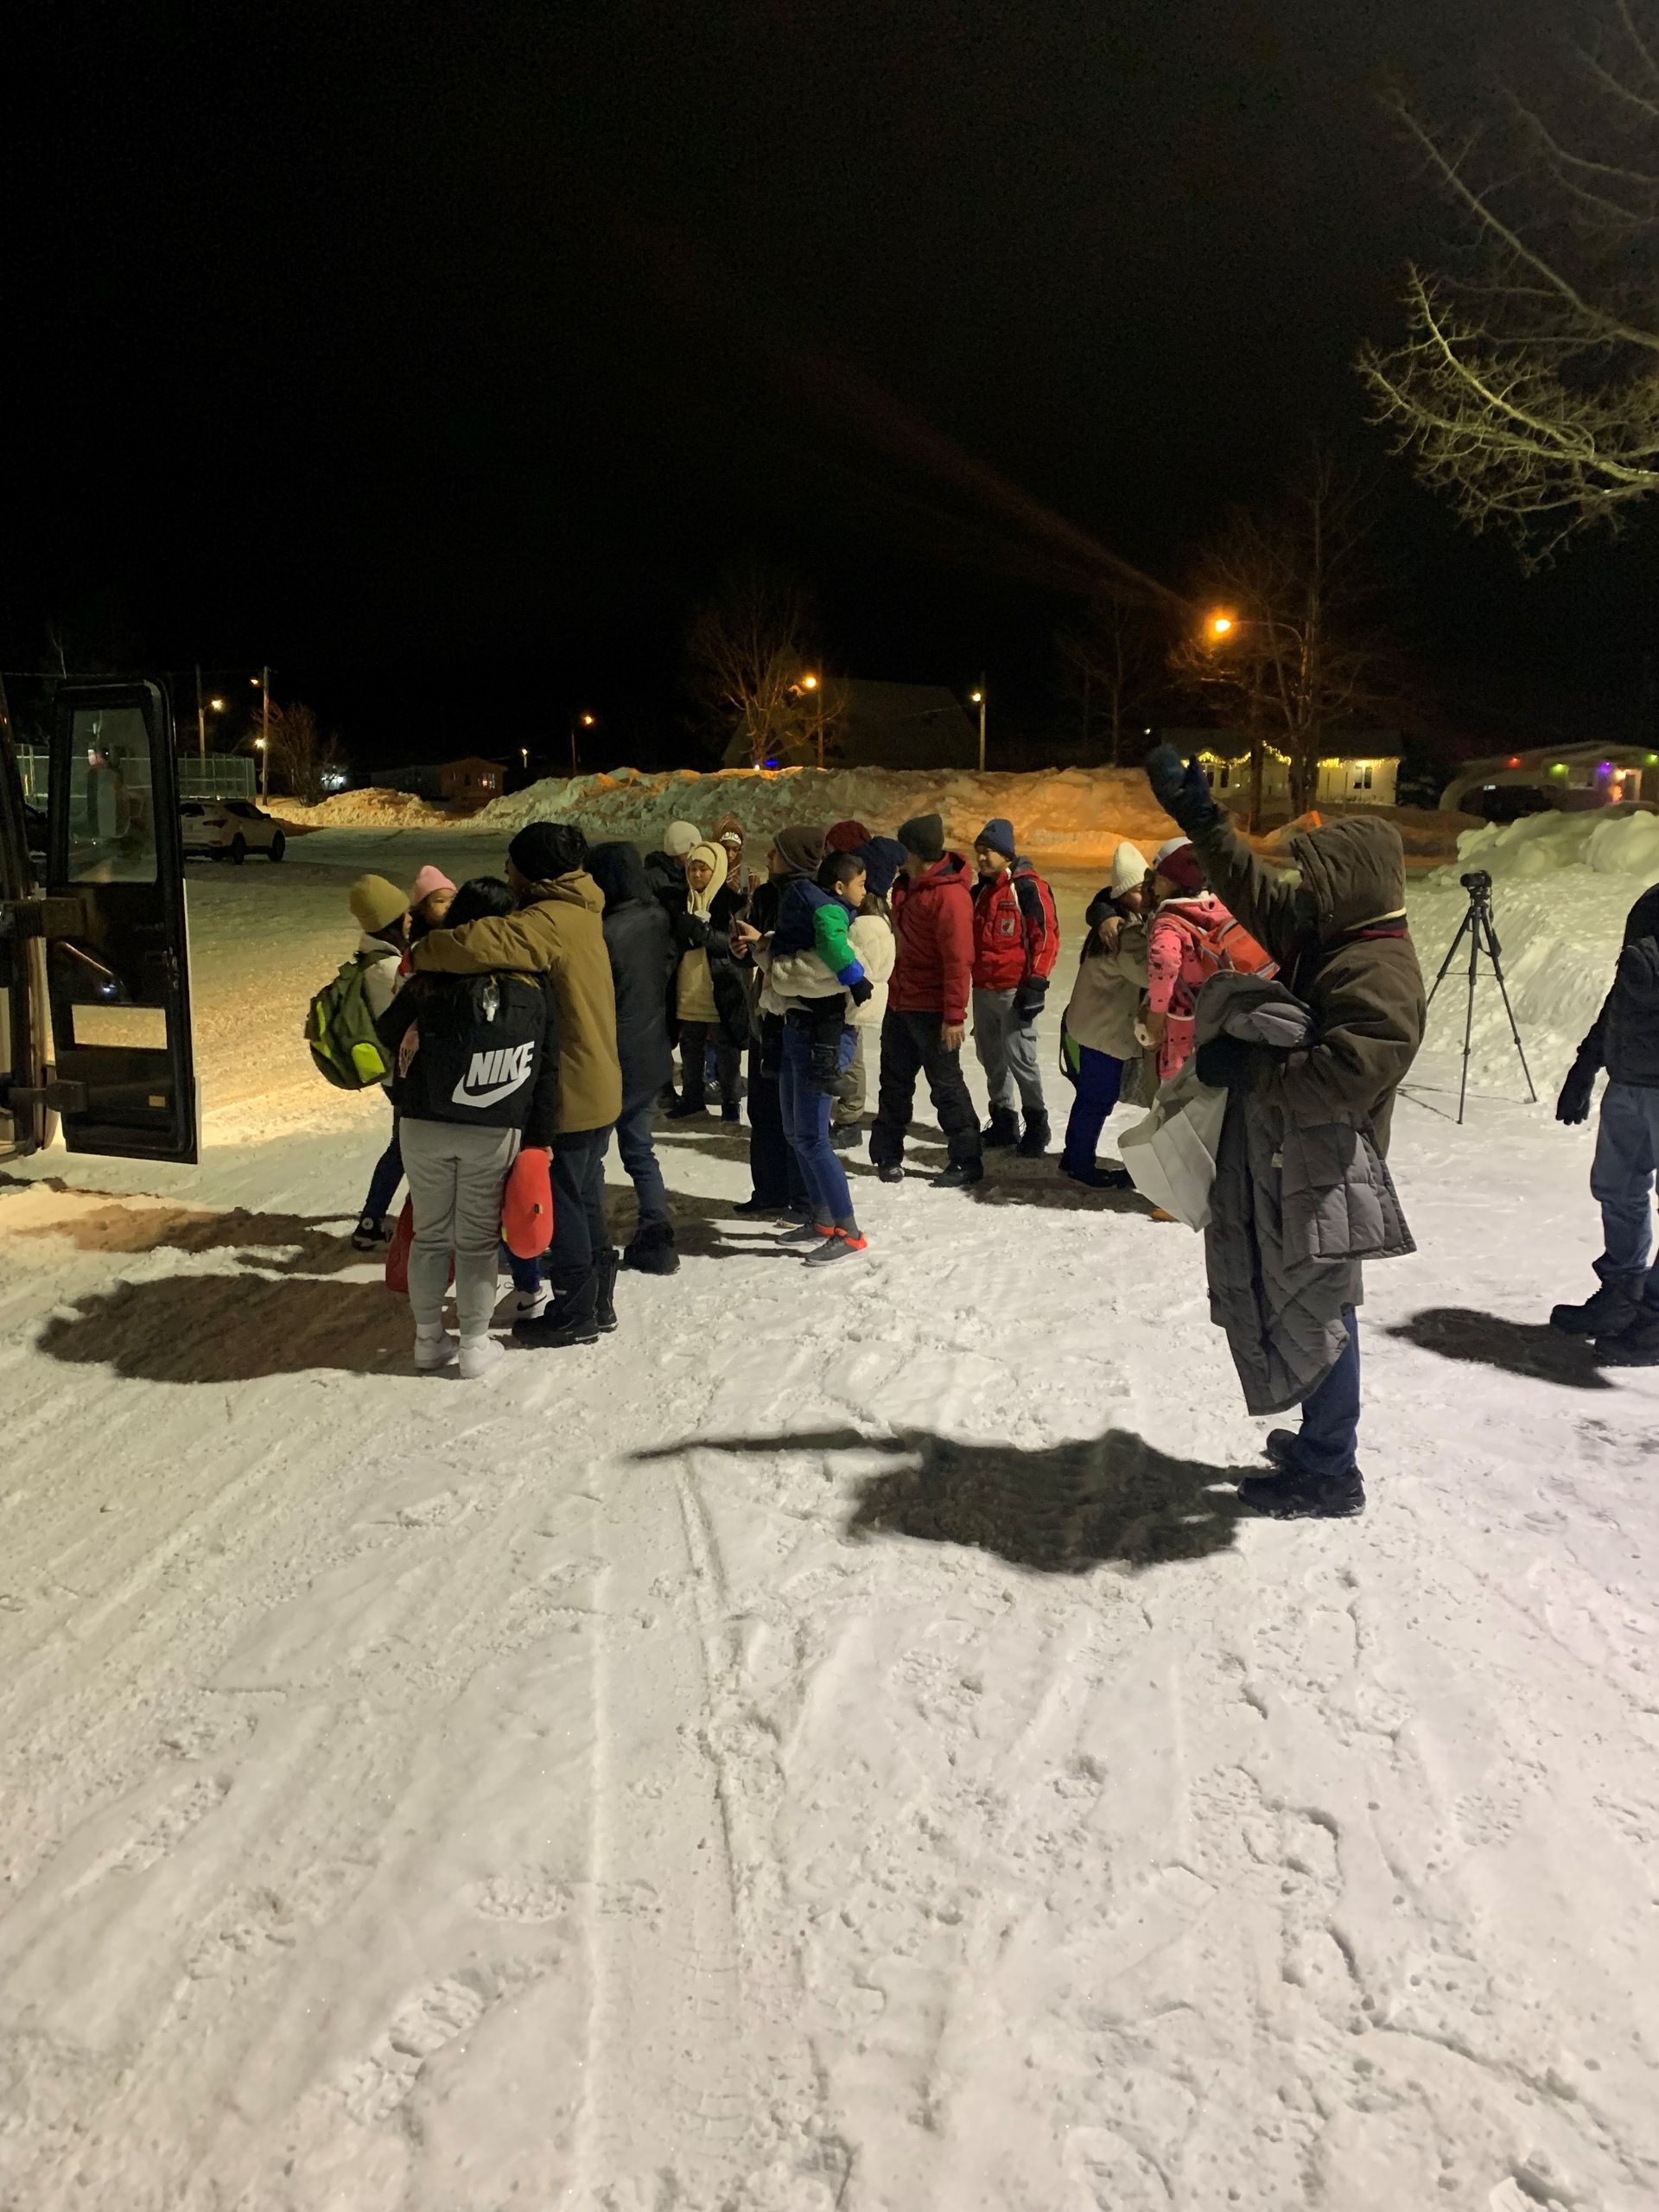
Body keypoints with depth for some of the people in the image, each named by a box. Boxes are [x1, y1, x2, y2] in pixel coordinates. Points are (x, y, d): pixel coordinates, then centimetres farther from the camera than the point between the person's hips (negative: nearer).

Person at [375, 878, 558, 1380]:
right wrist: (539, 1138, 4)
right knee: (478, 1240, 10)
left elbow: (389, 1035, 5)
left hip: (424, 1129, 1)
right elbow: (546, 1069, -4)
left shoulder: (428, 983, -9)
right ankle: (475, 1345, 16)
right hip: (495, 1134, 0)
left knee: (430, 1234, 14)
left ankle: (428, 1337, 25)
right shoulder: (532, 988, -8)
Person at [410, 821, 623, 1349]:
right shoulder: (578, 912, 10)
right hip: (598, 1088, 9)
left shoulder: (548, 922, -22)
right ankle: (597, 1301, 32)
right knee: (586, 1201, 20)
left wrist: (420, 956, -19)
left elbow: (478, 944, -37)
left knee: (562, 1206, 4)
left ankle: (574, 1316, 17)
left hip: (568, 1096, -9)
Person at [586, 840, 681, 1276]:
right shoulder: (657, 919, 1)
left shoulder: (607, 933, -21)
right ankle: (657, 1240, 18)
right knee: (639, 1148, 18)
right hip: (652, 1056, 7)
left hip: (615, 1061, -7)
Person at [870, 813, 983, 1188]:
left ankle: (967, 1163, 10)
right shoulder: (909, 885, 9)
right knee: (895, 1080, 15)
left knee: (946, 1085, 0)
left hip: (932, 1010, -9)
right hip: (900, 1002, 9)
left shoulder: (950, 896, -20)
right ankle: (887, 1154, 26)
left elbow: (959, 961, -24)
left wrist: (954, 1016, -25)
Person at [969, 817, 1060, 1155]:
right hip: (983, 988, 8)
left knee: (1020, 1058, -6)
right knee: (991, 1058, 11)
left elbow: (1047, 936, -12)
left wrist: (1036, 983, -16)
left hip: (1015, 990, -7)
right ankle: (1003, 1123, 22)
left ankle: (1036, 1124, 6)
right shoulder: (980, 891, 14)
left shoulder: (1028, 887, -9)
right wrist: (972, 976, 22)